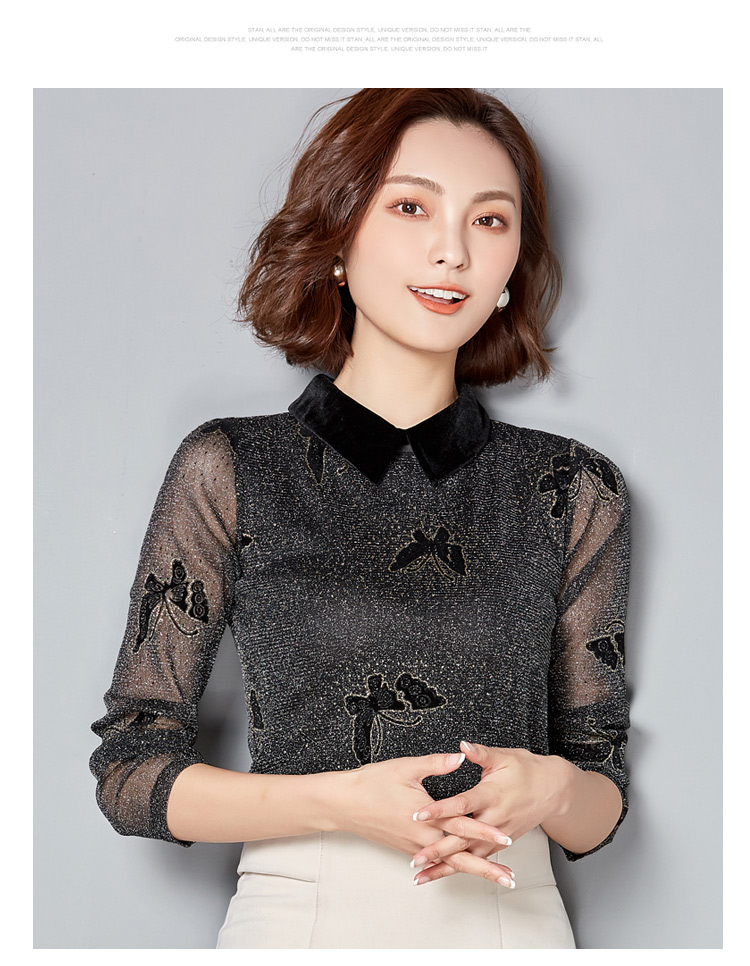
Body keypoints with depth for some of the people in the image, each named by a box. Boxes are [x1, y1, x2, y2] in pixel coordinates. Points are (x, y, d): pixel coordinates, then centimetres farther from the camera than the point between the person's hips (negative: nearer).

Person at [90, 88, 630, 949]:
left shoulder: (576, 492, 1)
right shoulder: (229, 472, -5)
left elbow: (599, 813, 5)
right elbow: (128, 769, -4)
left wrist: (550, 786, -17)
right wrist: (334, 800, -18)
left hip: (511, 919, 2)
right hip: (298, 912, -1)